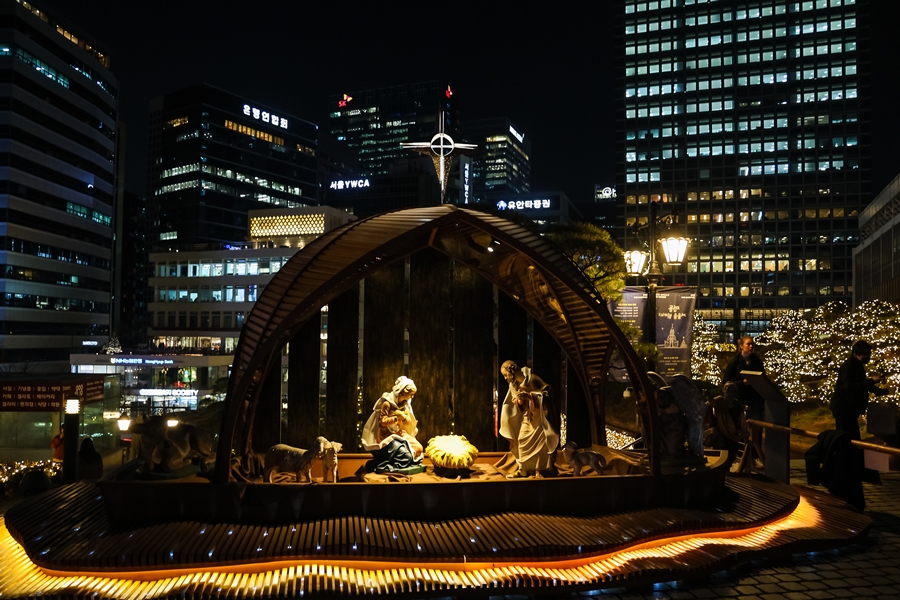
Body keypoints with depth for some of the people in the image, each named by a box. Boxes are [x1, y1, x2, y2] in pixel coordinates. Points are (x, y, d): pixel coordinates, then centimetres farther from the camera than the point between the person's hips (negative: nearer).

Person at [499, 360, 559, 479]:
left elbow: (547, 392, -18)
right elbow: (519, 404, 10)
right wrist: (518, 401, -15)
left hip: (539, 415, -7)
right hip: (527, 416, 7)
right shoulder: (513, 385, 3)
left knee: (542, 441, -9)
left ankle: (544, 470, -1)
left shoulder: (532, 379, -19)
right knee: (522, 440, 1)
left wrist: (528, 396, -28)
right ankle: (522, 470, 8)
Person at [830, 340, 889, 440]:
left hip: (850, 408, 10)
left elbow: (861, 384, 22)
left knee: (853, 437, 12)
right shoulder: (848, 366, -19)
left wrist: (882, 391, 13)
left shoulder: (857, 365, 11)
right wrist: (871, 381, -28)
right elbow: (850, 386, -29)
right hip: (843, 408, -10)